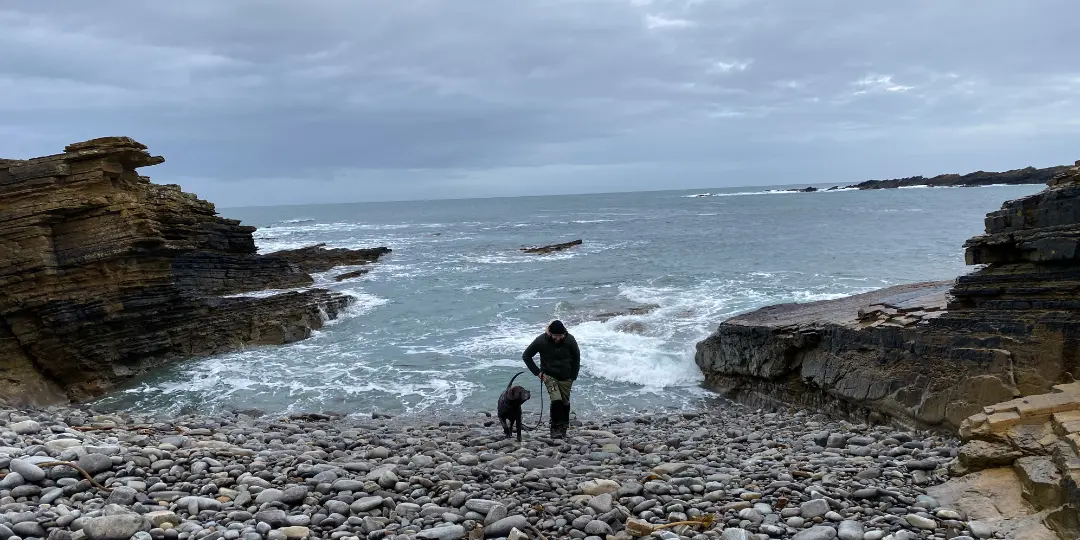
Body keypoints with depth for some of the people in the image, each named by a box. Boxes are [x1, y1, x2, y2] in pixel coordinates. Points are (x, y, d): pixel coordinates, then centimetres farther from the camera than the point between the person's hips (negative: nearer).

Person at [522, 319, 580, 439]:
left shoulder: (570, 340, -15)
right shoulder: (541, 341, -19)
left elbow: (576, 358, 3)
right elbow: (526, 356, -5)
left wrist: (573, 376, 0)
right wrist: (537, 372, -9)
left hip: (566, 377, 2)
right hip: (549, 375, -2)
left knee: (565, 402, 9)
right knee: (556, 399, -20)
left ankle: (564, 427, 28)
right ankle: (555, 428, -11)